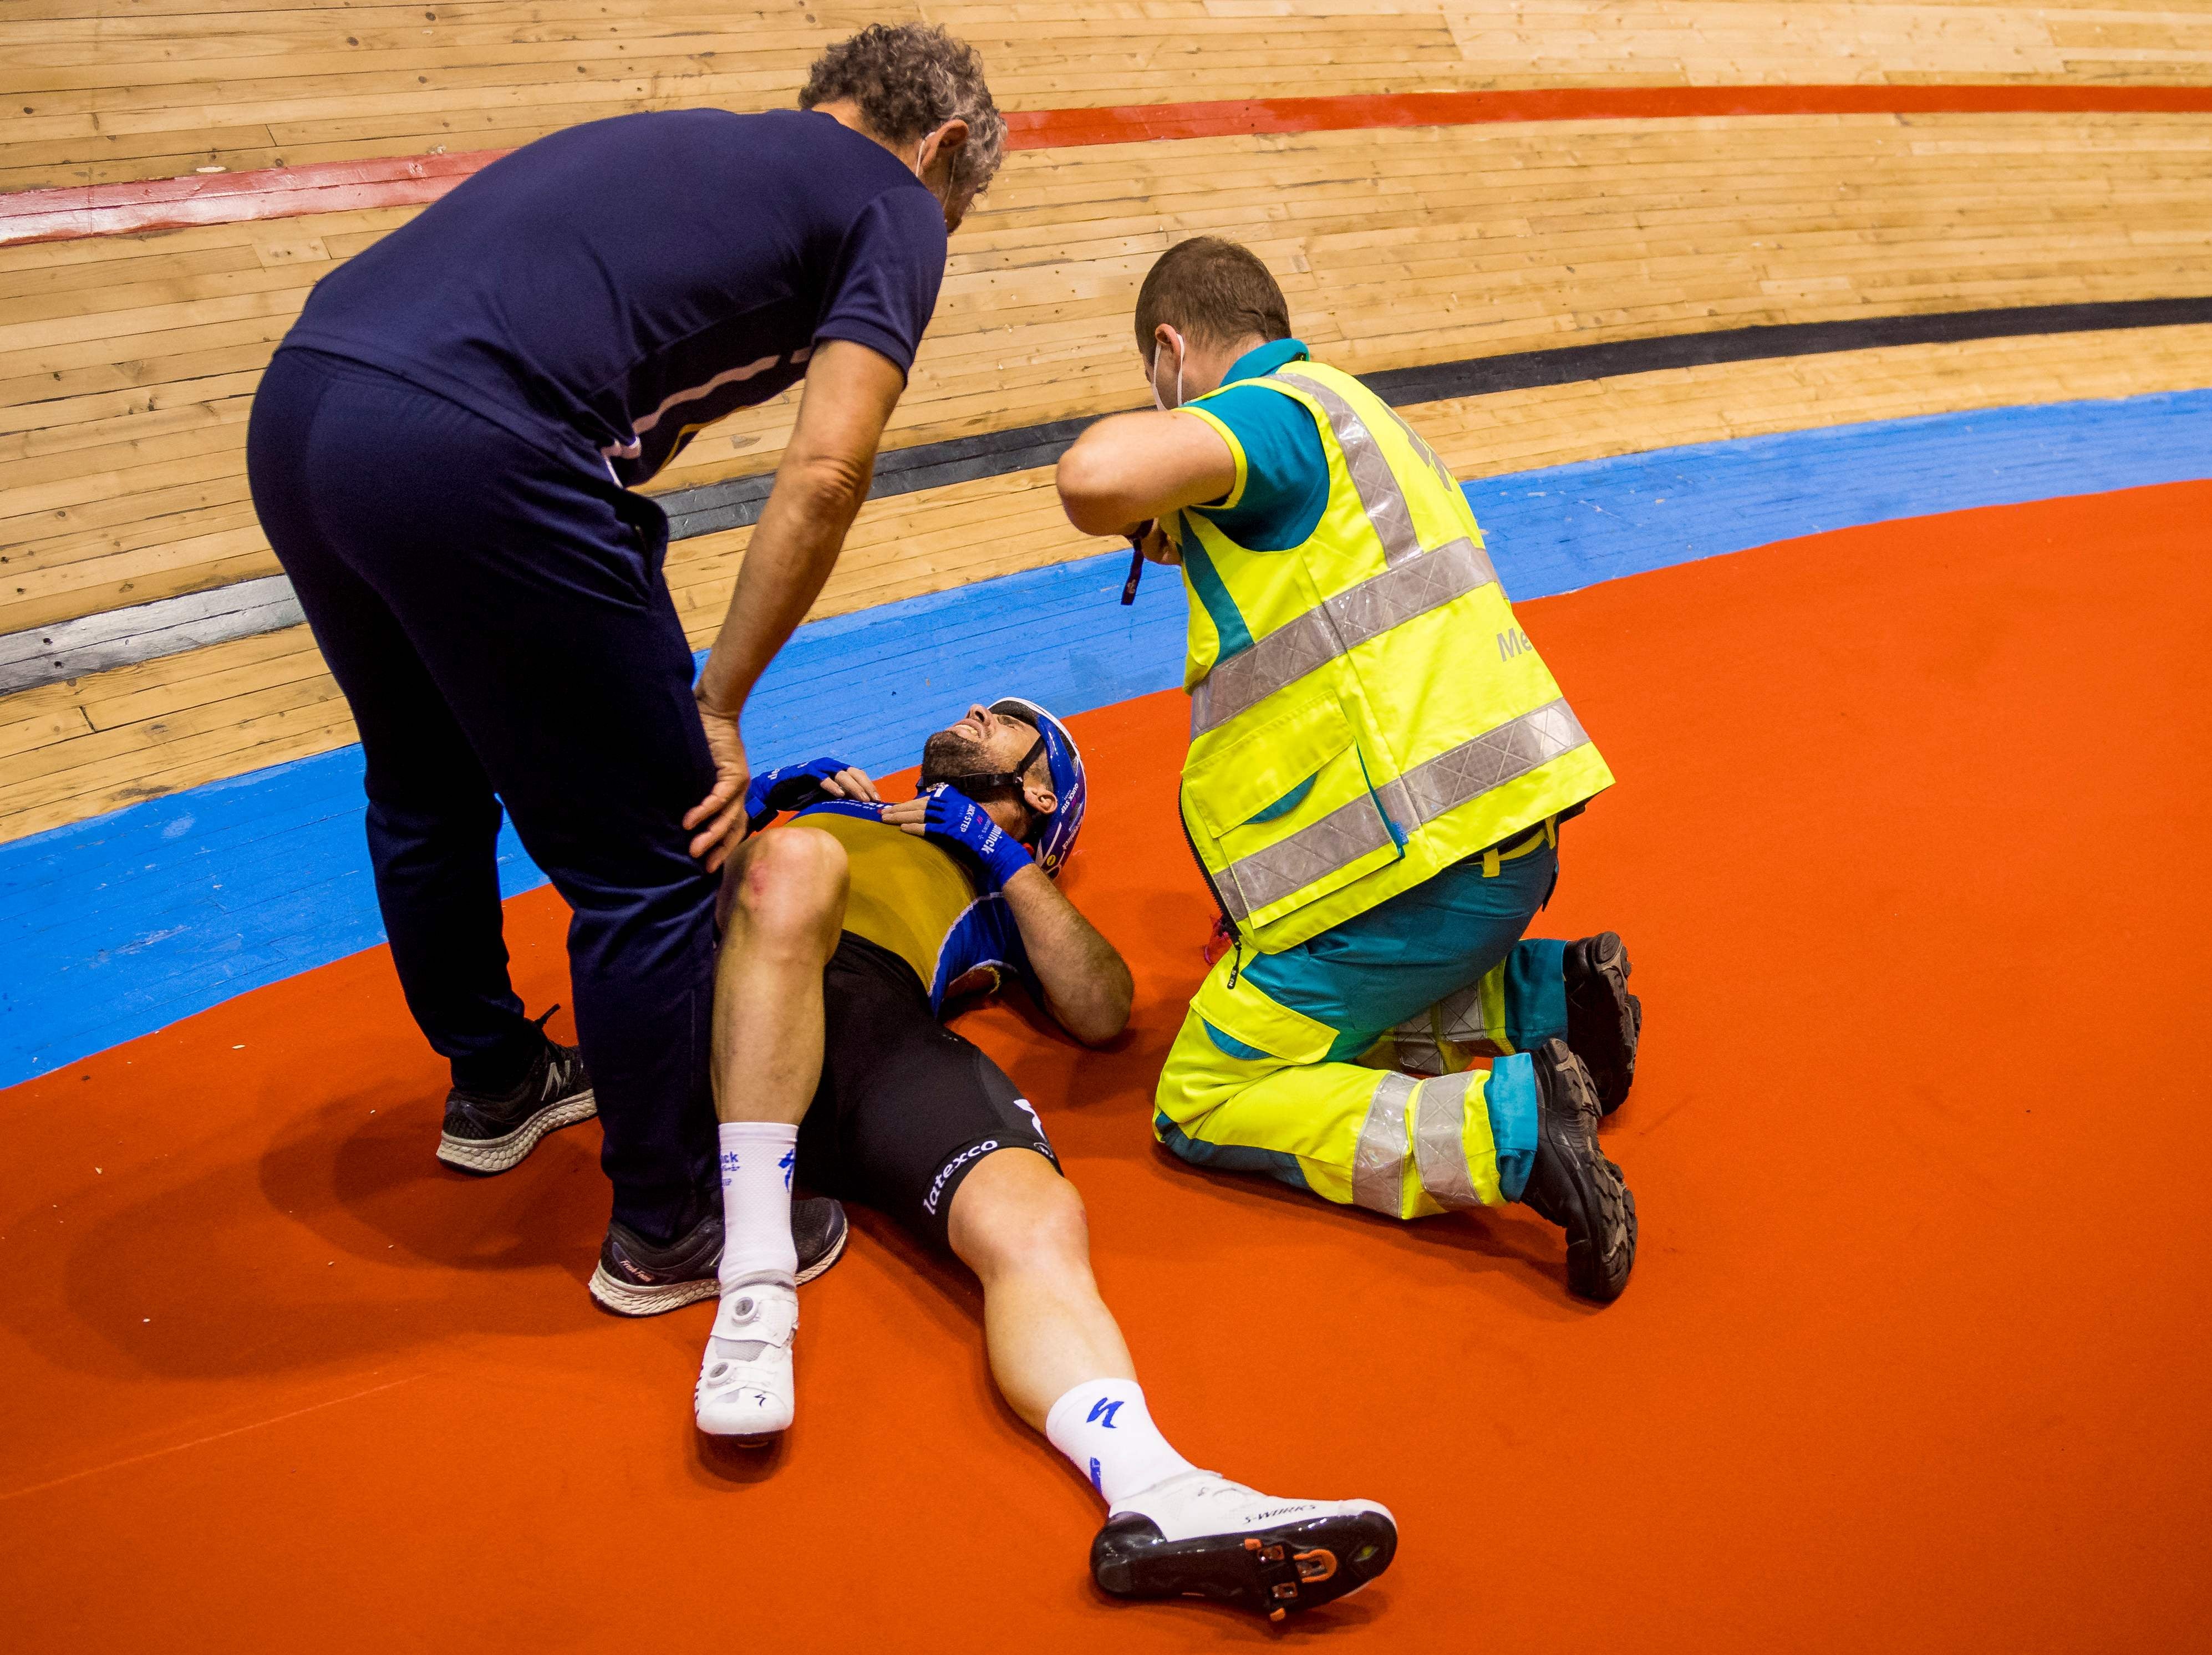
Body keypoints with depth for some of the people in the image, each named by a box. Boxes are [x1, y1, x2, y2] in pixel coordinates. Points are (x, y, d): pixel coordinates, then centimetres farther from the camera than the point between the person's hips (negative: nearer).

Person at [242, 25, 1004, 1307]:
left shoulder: (696, 145, 31)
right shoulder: (893, 203, 10)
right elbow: (825, 470, -5)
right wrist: (719, 705, 3)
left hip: (296, 405, 9)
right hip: (470, 455, -9)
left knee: (427, 791, 28)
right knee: (648, 869, 6)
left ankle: (494, 1083, 51)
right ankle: (668, 1227, 23)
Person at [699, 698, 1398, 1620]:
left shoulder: (1002, 890, 35)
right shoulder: (820, 799, 40)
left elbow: (1102, 1013, 16)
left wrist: (1009, 858, 12)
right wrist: (765, 794, 15)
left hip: (880, 1021, 0)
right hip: (734, 1008, 0)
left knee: (1034, 1219, -29)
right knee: (801, 857, -34)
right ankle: (756, 1286, -35)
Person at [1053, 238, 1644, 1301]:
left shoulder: (1274, 411, -10)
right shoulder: (1350, 412, 21)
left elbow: (1096, 476, -31)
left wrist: (1150, 499, -8)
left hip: (1422, 857, -10)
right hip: (1504, 825, 10)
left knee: (1200, 1109, 1)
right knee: (1330, 1009, 31)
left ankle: (1508, 1131, -13)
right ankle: (1546, 996, 13)